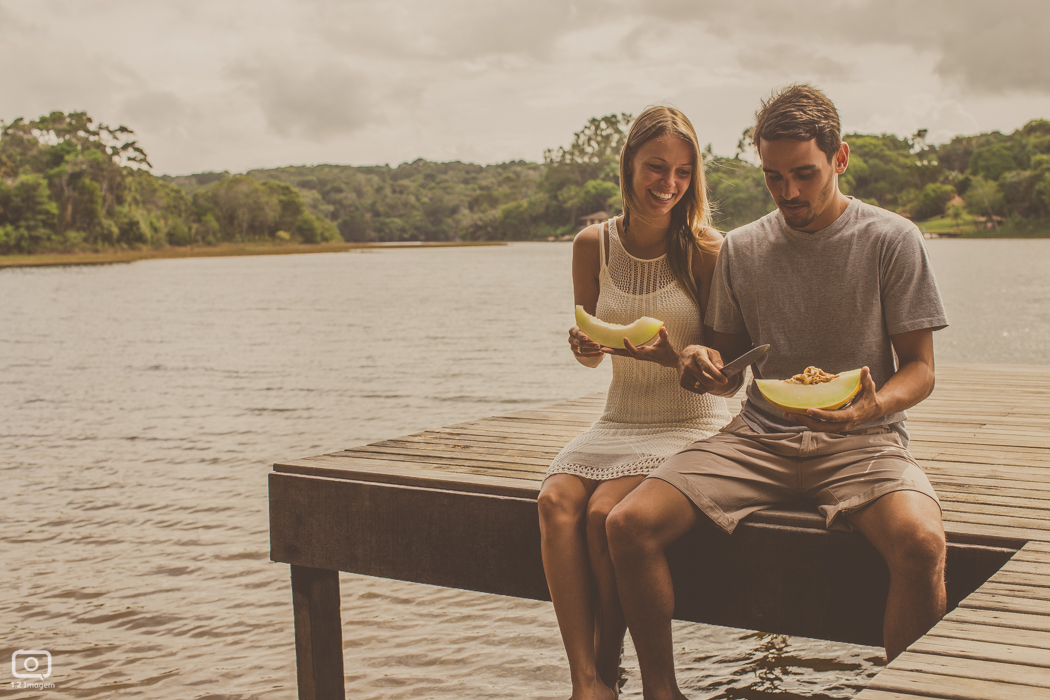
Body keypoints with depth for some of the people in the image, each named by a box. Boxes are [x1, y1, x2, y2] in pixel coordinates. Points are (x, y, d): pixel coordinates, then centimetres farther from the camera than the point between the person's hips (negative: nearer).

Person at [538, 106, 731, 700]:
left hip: (693, 425, -4)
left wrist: (668, 352, -25)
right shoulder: (593, 245, 2)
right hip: (620, 422, 4)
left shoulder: (707, 251, -8)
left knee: (606, 511, -27)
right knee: (556, 499, -24)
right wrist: (585, 346, -12)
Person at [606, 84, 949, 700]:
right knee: (630, 524, -17)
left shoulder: (893, 240, 0)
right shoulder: (741, 249, 10)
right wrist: (705, 366, -9)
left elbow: (920, 370, 0)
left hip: (861, 439, -3)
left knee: (922, 544, -35)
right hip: (760, 436, 3)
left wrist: (873, 406, -23)